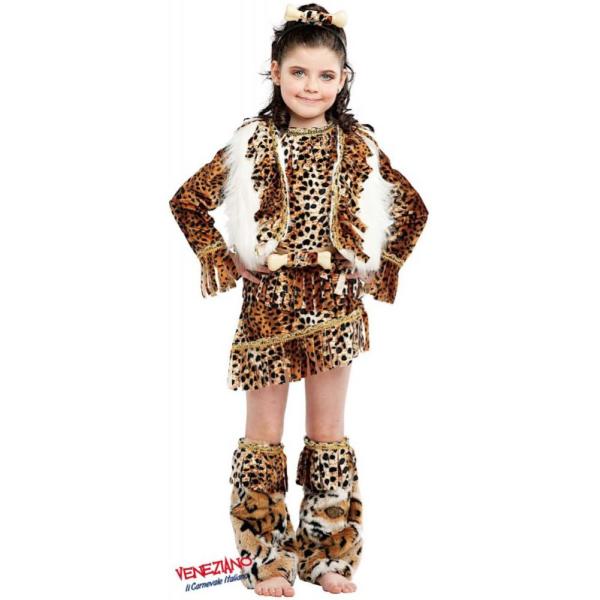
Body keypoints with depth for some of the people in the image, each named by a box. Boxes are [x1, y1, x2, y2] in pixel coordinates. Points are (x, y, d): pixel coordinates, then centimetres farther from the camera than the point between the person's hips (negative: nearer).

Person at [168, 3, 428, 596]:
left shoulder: (359, 145, 2)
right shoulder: (252, 143, -2)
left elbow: (412, 209, 12)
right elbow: (188, 202, 2)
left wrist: (380, 269, 5)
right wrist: (225, 260, -4)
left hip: (335, 305, 1)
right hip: (269, 304, -1)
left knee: (329, 431, 9)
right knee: (264, 434, 6)